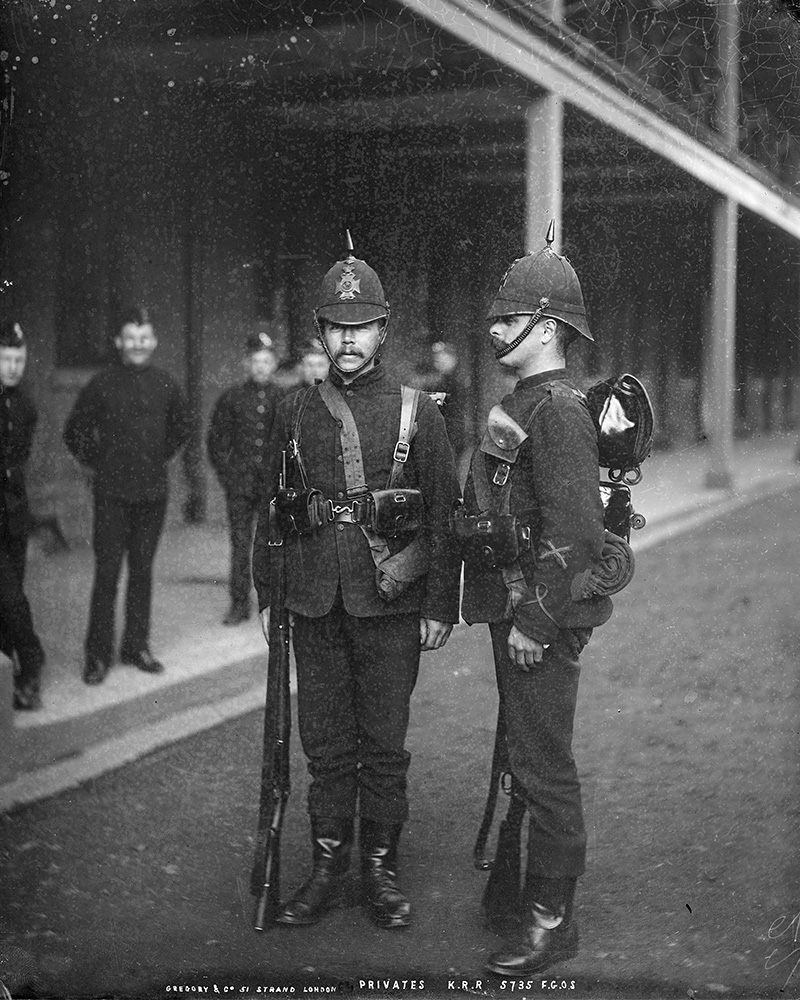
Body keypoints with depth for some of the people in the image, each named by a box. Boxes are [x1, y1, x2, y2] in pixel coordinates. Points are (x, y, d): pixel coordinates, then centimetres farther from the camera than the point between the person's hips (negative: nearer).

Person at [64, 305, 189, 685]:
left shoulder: (165, 385, 5)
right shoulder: (101, 384, -5)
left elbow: (181, 429, 22)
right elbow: (74, 432, 4)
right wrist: (97, 464, 1)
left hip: (153, 493, 3)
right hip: (112, 494, -3)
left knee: (142, 571, 10)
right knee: (107, 573, -3)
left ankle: (136, 646, 20)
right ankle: (98, 655, 4)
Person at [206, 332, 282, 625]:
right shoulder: (231, 398, 5)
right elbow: (215, 440, 10)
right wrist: (226, 475, 2)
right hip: (240, 483, 0)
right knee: (240, 545, 1)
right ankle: (239, 604, 9)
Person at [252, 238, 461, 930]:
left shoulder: (417, 413, 0)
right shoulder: (297, 412, 8)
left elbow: (444, 516, -1)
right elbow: (271, 508, 13)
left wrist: (441, 608, -4)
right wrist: (266, 593, 9)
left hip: (391, 606, -2)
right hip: (315, 606, 3)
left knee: (384, 744, 6)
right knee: (325, 742, 9)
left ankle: (382, 870, 20)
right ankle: (327, 868, 22)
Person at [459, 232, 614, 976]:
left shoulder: (558, 410, -17)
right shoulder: (520, 405, 15)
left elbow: (574, 531, -24)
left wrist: (535, 621, -22)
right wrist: (509, 612, 18)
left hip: (542, 615, -10)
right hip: (516, 608, 10)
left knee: (542, 766, -2)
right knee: (525, 754, 19)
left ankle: (552, 919, 10)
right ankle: (521, 883, 34)